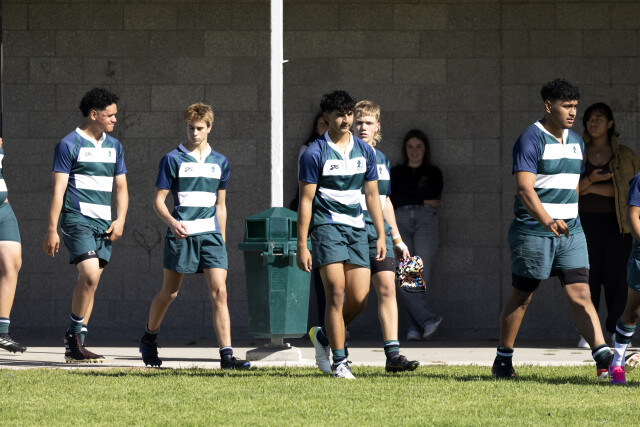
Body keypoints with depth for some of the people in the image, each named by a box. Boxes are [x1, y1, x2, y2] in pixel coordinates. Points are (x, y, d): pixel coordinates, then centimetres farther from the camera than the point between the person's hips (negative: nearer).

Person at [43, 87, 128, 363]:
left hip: (104, 224, 6)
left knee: (91, 282, 3)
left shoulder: (114, 146, 17)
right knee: (89, 274, -21)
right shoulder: (69, 144, -3)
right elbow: (58, 189, -5)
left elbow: (121, 187, 21)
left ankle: (75, 347, 7)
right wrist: (52, 230, -10)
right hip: (77, 219, -6)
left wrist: (120, 220, 5)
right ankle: (75, 335, -7)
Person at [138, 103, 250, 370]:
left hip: (210, 235, 3)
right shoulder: (173, 159, 0)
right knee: (169, 292, 7)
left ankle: (226, 355, -15)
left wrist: (222, 241, 17)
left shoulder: (220, 162, 12)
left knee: (219, 292, -11)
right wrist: (172, 222, -20)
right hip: (180, 235, -2)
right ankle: (149, 339, 33)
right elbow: (158, 201, -1)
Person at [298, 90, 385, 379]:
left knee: (359, 300, -2)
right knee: (337, 293, -13)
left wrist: (381, 235, 11)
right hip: (326, 226, -5)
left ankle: (323, 335, 24)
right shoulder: (314, 154, -5)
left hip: (357, 228, 5)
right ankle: (340, 362, -9)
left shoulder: (365, 151, 10)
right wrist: (302, 246, -9)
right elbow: (306, 200, -5)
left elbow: (372, 195, 17)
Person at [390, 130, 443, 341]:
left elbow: (433, 194, -2)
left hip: (425, 221, -1)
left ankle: (414, 327, -9)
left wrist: (404, 196, -2)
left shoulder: (433, 173, 19)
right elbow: (390, 199, 4)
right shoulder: (397, 172, 20)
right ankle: (428, 319, -19)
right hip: (400, 221, 1)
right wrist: (421, 199, 0)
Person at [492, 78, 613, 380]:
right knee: (522, 297, 5)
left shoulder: (576, 142, 13)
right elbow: (524, 188, -23)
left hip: (570, 233, 6)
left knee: (580, 294, -6)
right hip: (533, 233, -6)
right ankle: (503, 360, 19)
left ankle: (604, 357, -17)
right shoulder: (531, 139, -11)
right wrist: (548, 221, -37)